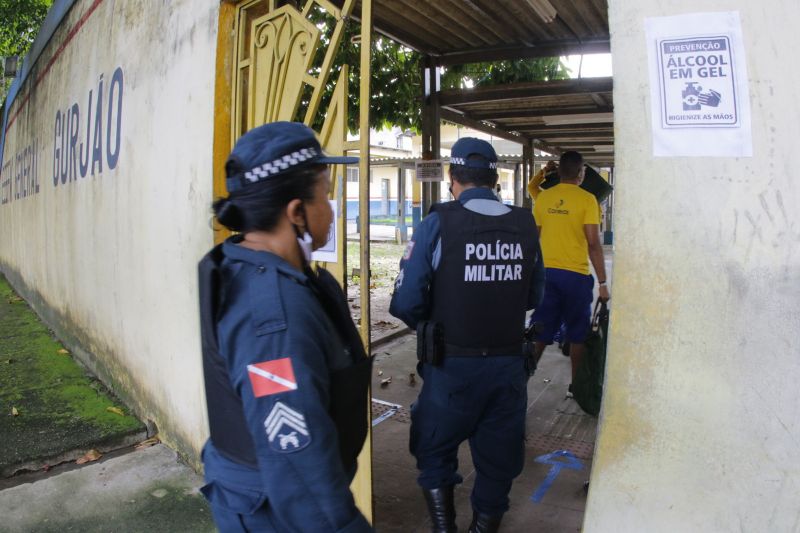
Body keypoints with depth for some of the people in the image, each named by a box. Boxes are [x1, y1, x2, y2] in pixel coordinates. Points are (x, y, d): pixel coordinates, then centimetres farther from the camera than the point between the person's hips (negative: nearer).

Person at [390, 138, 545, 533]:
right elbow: (534, 296, 5)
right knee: (498, 460, 20)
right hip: (509, 364, 3)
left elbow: (406, 301, -17)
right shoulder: (525, 225, -2)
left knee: (435, 452, 19)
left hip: (453, 365, -3)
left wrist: (429, 326, 3)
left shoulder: (439, 223, -13)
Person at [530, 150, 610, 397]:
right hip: (576, 275, -3)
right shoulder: (587, 199, -7)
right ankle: (576, 386, 21)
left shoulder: (542, 198, 5)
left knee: (540, 332, 9)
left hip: (546, 272, 3)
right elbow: (593, 244, -11)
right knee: (577, 334, 11)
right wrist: (602, 282, -6)